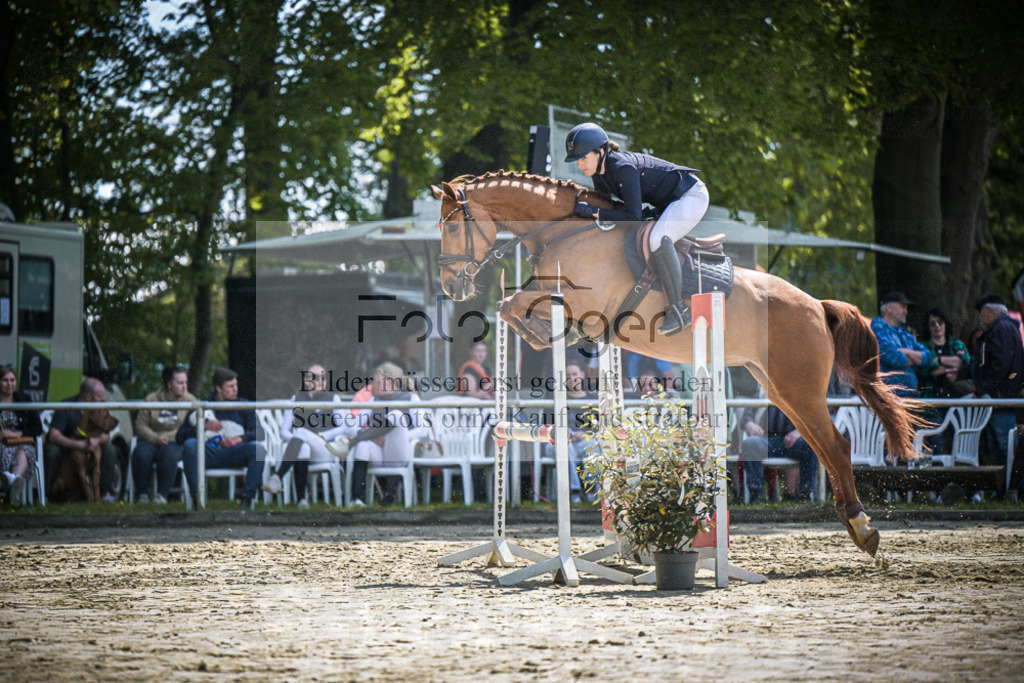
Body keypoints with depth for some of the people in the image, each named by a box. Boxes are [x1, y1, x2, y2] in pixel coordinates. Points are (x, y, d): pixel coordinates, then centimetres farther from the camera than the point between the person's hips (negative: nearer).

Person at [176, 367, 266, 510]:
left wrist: (239, 438, -13)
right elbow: (180, 436, 4)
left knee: (258, 449, -28)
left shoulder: (243, 406, 18)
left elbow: (259, 432, 5)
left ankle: (248, 497, -28)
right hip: (207, 454, -1)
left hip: (233, 453, 1)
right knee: (190, 444, -33)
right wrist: (203, 426, -11)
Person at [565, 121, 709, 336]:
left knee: (656, 239, -34)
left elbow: (634, 217, -31)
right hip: (667, 203, 10)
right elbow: (603, 203, 15)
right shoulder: (599, 172, -1)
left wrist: (593, 212, -31)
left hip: (691, 196, -10)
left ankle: (678, 310, -26)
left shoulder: (623, 168, -29)